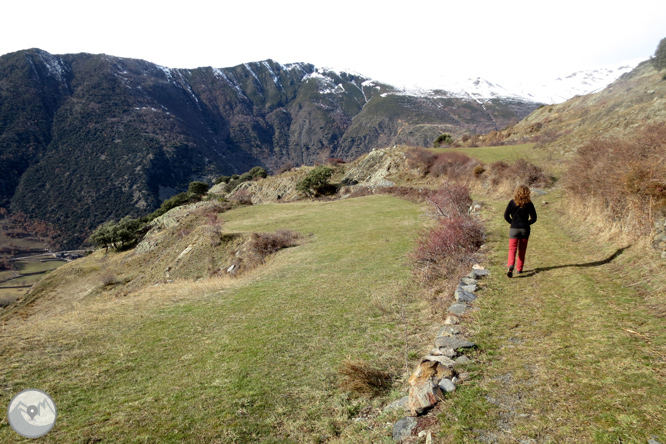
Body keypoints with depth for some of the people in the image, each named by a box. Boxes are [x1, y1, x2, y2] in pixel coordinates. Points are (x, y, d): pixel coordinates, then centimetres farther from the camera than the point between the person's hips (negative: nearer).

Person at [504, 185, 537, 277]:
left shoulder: (512, 202, -5)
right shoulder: (529, 204, -5)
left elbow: (506, 216, -5)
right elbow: (534, 218, -4)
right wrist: (526, 223, 11)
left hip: (514, 229, -1)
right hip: (525, 229, 1)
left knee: (512, 249, 0)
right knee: (522, 250, 14)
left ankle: (511, 265, -25)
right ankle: (519, 269, 19)